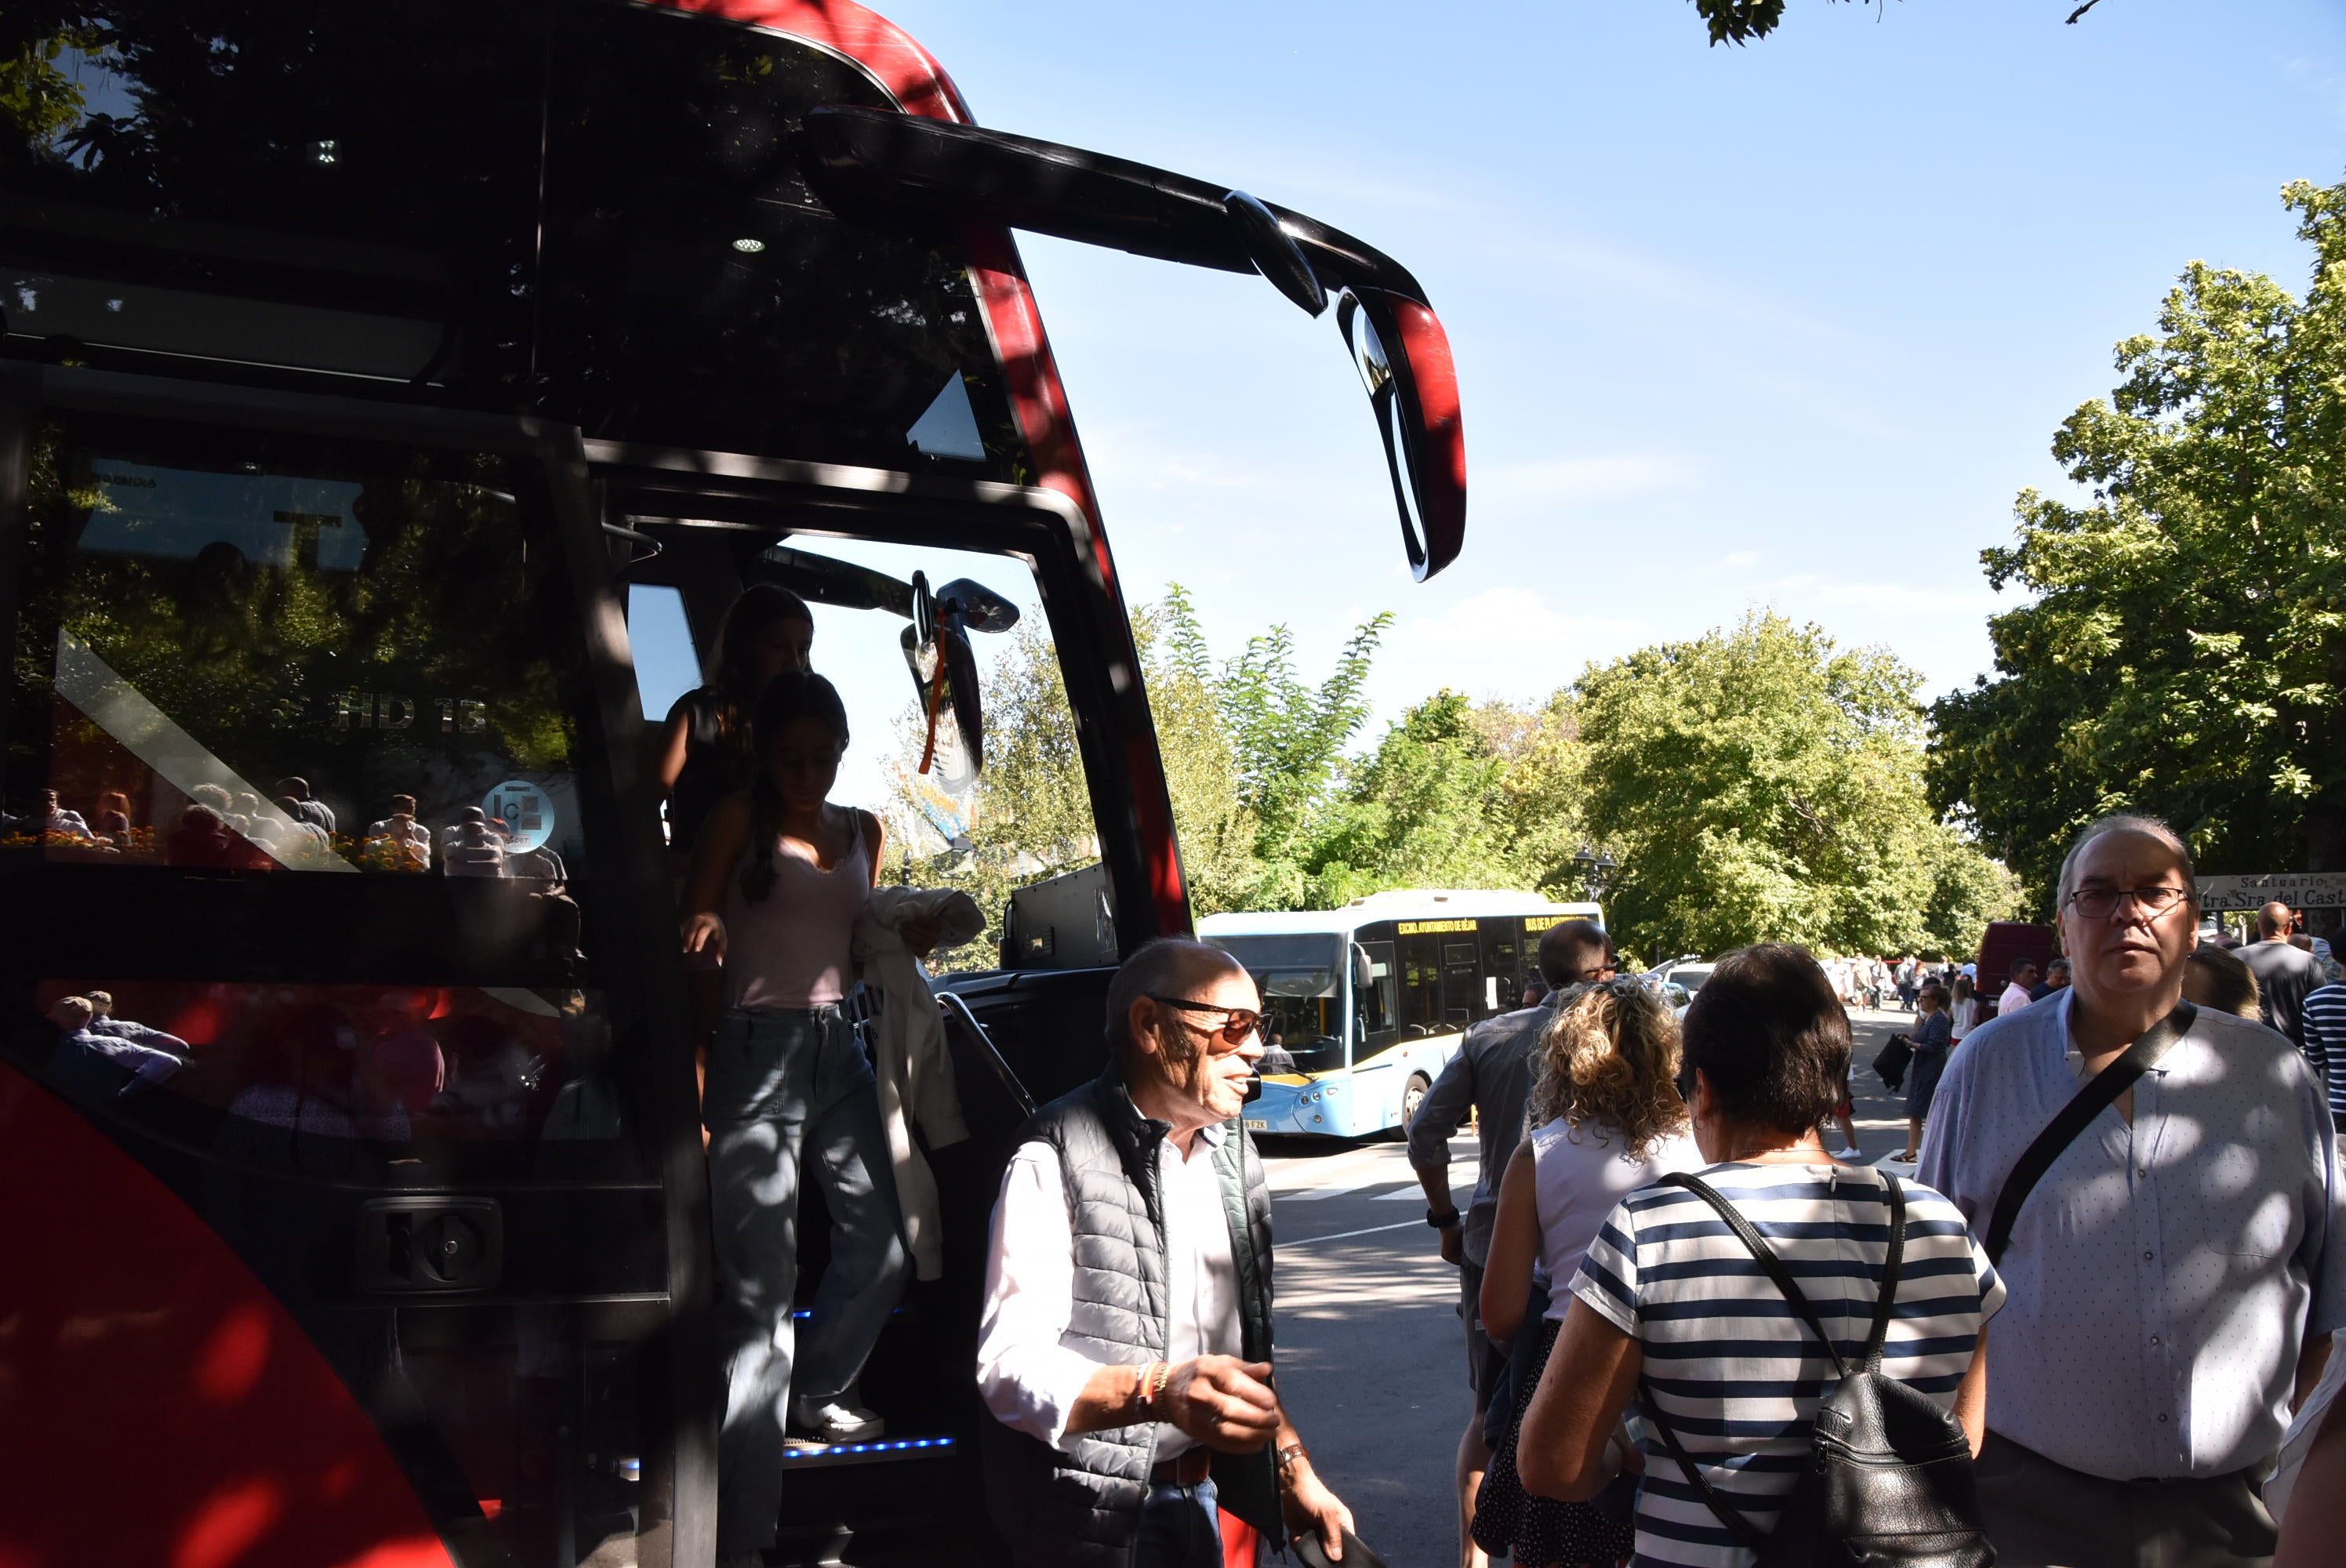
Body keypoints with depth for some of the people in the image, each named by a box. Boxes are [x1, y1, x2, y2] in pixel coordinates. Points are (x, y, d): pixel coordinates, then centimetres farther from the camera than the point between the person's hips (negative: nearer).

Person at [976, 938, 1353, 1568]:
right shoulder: (1056, 1160, -17)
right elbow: (1011, 1366, -25)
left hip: (1207, 1499, 7)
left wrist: (1292, 1465, 14)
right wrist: (1159, 1392, -38)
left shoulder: (1233, 1149, 8)